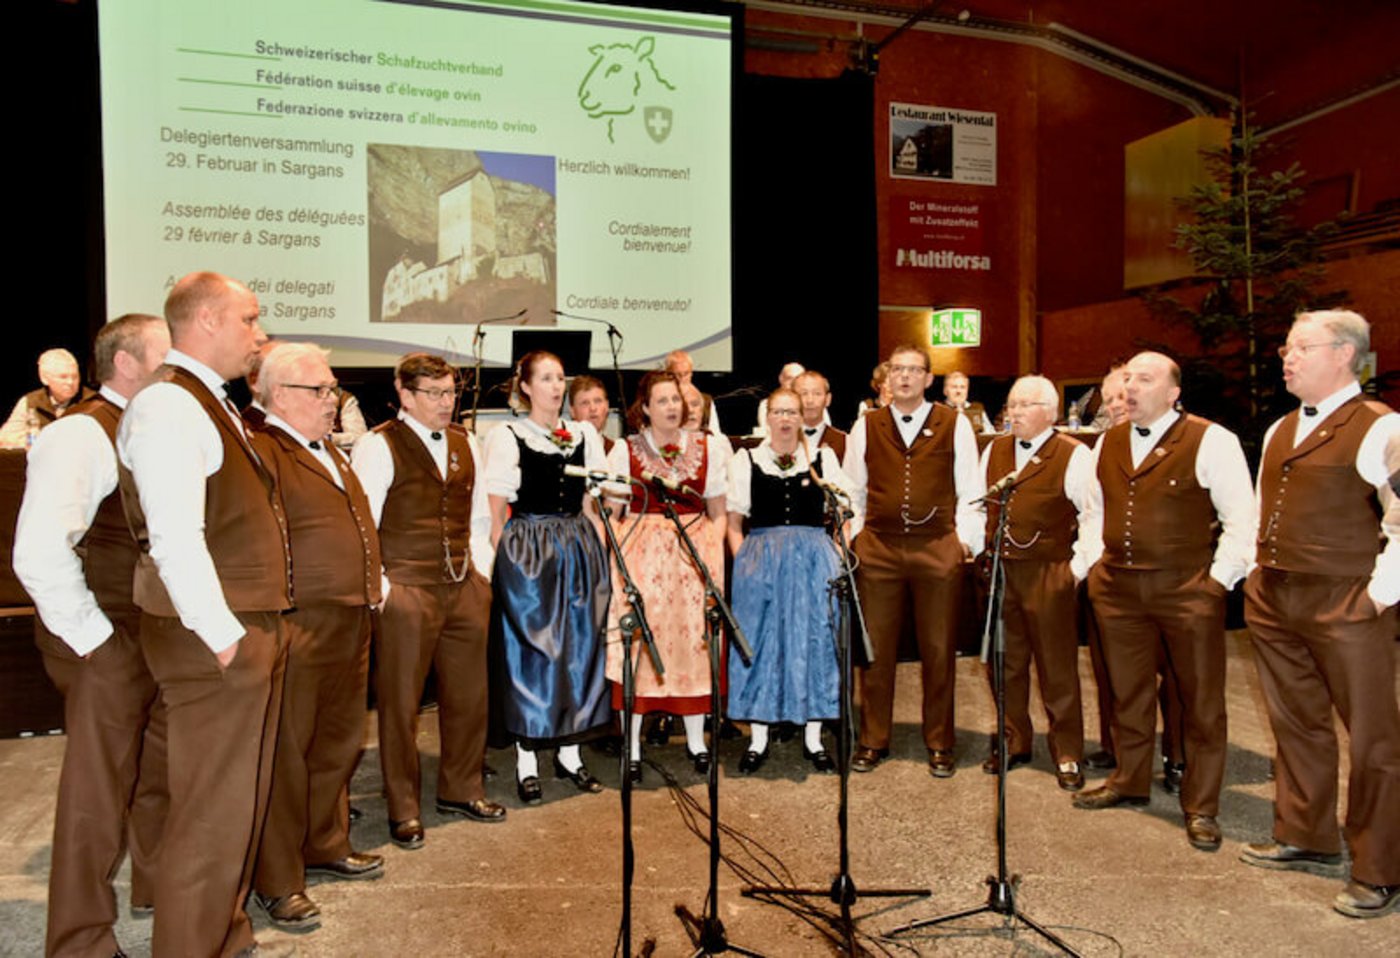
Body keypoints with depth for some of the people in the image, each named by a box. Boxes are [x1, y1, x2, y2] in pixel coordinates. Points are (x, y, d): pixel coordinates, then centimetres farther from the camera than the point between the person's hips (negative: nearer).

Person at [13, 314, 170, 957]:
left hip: (158, 636, 8)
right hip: (107, 645, -8)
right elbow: (39, 552, -28)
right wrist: (91, 634, -21)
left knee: (160, 772, 22)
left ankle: (158, 885, 43)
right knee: (98, 791, 5)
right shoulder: (82, 434, -17)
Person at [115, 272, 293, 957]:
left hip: (250, 629, 10)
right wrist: (223, 638, -21)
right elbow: (174, 540, -24)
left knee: (239, 805, 20)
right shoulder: (168, 405, -15)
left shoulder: (209, 404, 16)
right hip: (214, 642, -10)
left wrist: (256, 630, 16)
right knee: (211, 816, 0)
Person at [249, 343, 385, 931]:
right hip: (298, 629, -9)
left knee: (338, 743, 19)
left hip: (351, 626, 9)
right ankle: (276, 881, 16)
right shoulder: (262, 451, -13)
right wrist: (284, 614, -20)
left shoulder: (329, 453, 19)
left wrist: (374, 584, 20)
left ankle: (326, 845, 37)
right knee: (285, 753, 2)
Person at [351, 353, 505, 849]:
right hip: (406, 590, -6)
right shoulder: (379, 446, -6)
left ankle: (461, 790, 31)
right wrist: (379, 589, -13)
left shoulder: (465, 444, 13)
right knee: (399, 702, 3)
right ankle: (403, 808, 18)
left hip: (464, 587, 6)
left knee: (469, 695, 13)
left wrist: (481, 568, 11)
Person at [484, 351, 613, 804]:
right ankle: (526, 761, 13)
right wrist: (503, 563, -11)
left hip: (580, 549, 5)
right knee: (527, 649, 1)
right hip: (526, 552, -4)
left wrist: (595, 553, 3)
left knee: (578, 645, 9)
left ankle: (569, 751, 23)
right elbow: (496, 512, -4)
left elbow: (595, 501, 12)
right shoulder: (506, 437, -2)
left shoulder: (584, 434, 10)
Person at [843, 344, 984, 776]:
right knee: (875, 650, 6)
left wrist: (966, 539, -3)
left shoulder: (955, 425, 6)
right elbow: (853, 489, 12)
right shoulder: (865, 427, 10)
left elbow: (970, 490, 5)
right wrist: (853, 536, 3)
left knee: (939, 651, 7)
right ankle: (873, 740, 21)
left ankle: (939, 744, 22)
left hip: (939, 548, -1)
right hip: (878, 547, 1)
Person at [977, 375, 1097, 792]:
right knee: (1004, 664, 12)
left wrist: (1078, 567, -11)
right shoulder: (994, 450, 12)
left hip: (1049, 575, -5)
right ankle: (1013, 743, 28)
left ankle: (1067, 756, 17)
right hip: (998, 571, 5)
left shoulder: (1074, 456, -6)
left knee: (1057, 670, 4)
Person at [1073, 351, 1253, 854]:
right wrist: (1094, 561, 10)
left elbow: (1241, 520, -8)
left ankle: (1201, 806, 20)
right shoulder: (1108, 442, 10)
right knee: (1128, 693, 16)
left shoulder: (1211, 441, -8)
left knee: (1200, 702, 6)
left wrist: (1218, 580, -12)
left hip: (1188, 590, -5)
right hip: (1118, 587, 5)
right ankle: (1129, 782, 34)